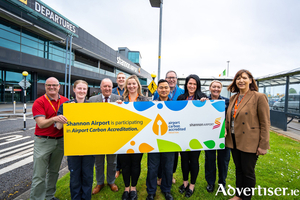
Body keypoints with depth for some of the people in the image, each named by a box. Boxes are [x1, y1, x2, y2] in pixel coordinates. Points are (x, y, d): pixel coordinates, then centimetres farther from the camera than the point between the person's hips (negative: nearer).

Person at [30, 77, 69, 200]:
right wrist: (54, 119, -33)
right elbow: (41, 124, -16)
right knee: (39, 175, 1)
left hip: (60, 140, 4)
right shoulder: (39, 102, -7)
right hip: (43, 141, -4)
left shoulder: (65, 101, 4)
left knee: (54, 172, 18)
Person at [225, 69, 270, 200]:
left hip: (249, 143, -6)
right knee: (238, 169, 19)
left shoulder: (259, 97, -11)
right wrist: (227, 133, 7)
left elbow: (265, 123, -12)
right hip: (234, 141, 6)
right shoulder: (233, 98, 8)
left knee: (248, 172, 9)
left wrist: (263, 145, -13)